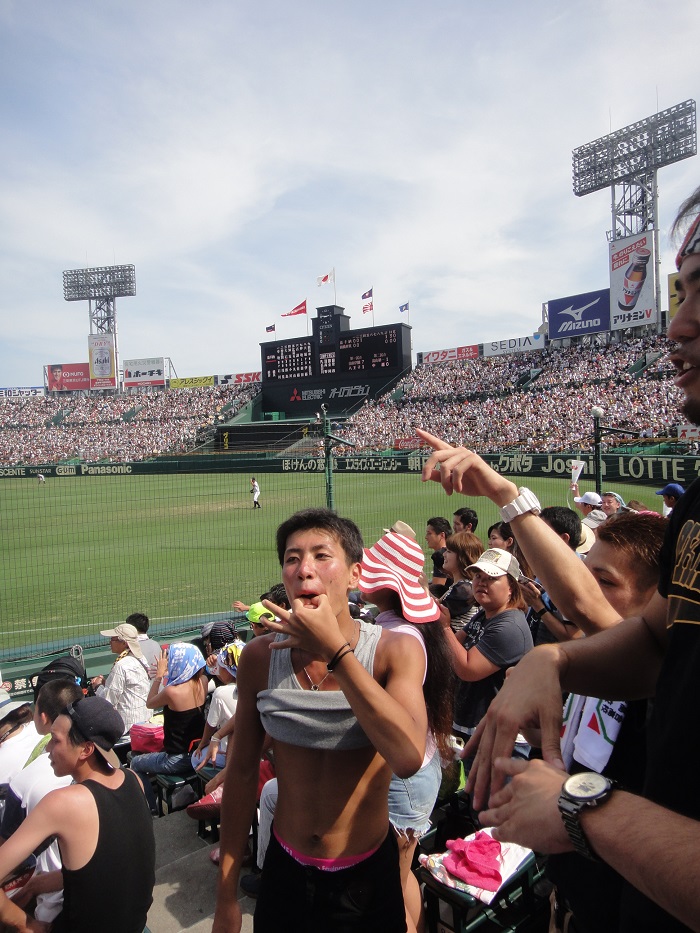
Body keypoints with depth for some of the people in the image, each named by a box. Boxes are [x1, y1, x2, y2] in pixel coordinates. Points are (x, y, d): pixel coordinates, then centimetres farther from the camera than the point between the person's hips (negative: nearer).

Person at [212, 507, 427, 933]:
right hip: (285, 869, 2)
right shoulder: (260, 656, -11)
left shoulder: (396, 650, -18)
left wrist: (335, 651, -34)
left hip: (368, 876, -1)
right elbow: (242, 773, -2)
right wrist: (226, 897, 4)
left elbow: (408, 757, -33)